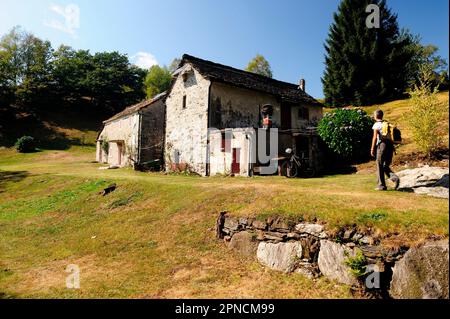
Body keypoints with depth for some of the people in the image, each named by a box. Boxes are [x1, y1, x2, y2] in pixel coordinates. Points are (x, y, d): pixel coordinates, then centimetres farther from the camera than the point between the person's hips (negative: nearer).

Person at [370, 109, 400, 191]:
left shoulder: (376, 125, -4)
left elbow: (375, 137, -12)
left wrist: (372, 149, -9)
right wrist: (393, 148, 20)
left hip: (382, 145, -6)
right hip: (390, 146, 6)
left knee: (380, 166, 3)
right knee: (386, 166, 16)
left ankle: (381, 185, 6)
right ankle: (394, 177, -7)